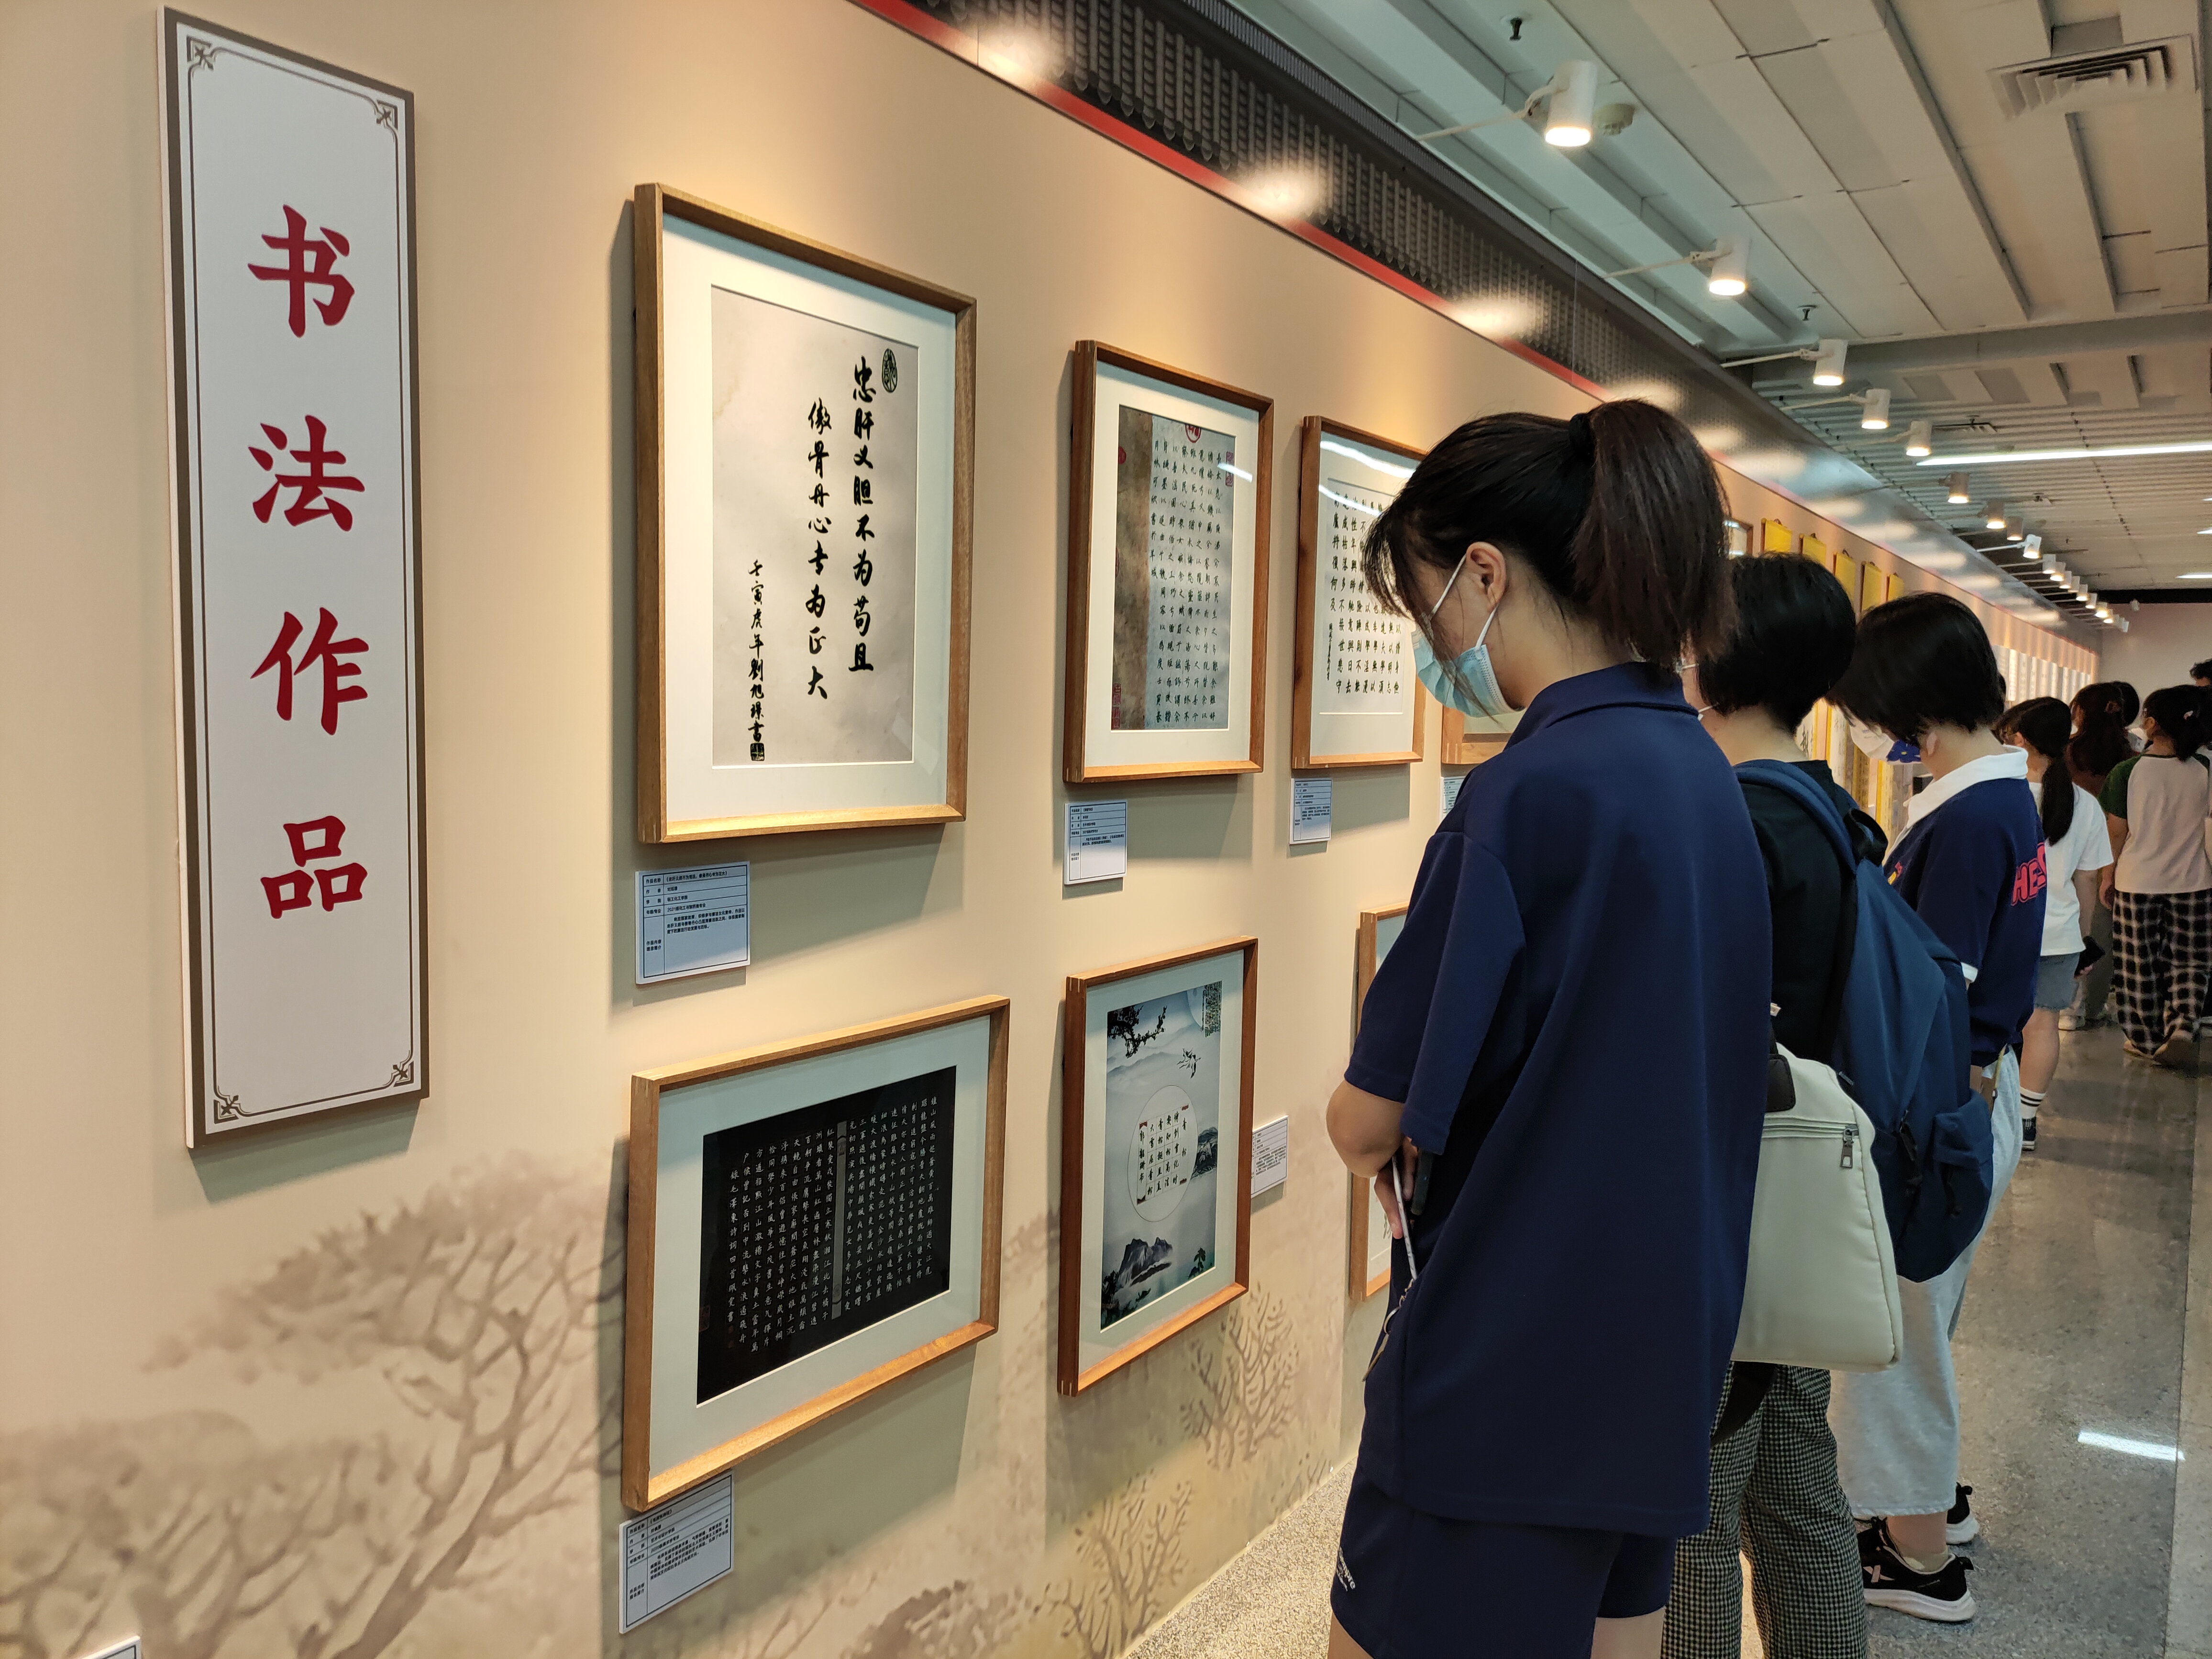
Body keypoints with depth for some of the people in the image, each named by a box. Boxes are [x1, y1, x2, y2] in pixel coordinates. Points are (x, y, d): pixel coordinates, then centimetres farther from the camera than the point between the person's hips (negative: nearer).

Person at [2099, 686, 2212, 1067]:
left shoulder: (2127, 771, -12)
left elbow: (2118, 833, -6)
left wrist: (2109, 875, 6)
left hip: (2137, 882, -2)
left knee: (2140, 968, 10)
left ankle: (2147, 1041, 19)